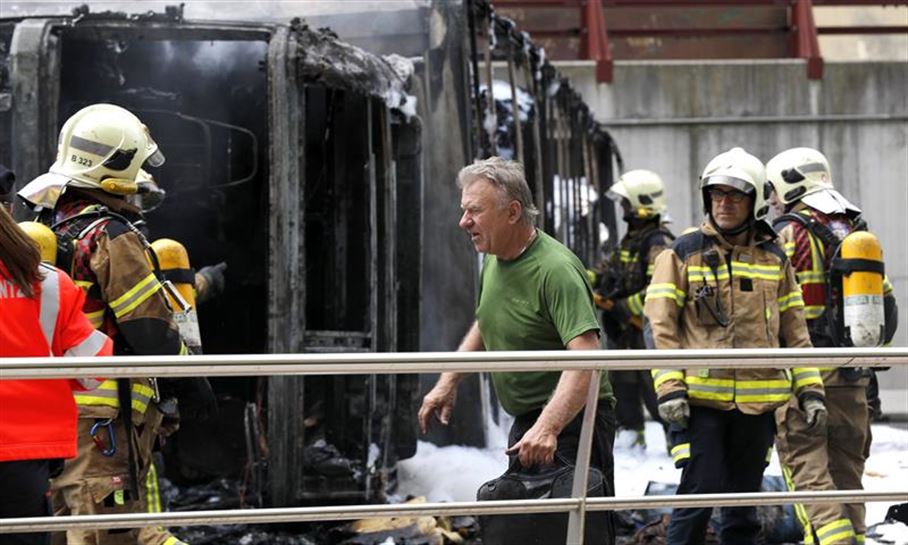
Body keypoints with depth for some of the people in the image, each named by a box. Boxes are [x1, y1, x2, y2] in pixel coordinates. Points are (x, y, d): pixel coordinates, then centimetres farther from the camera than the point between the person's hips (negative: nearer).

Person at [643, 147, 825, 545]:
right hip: (701, 397, -4)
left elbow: (794, 329, 15)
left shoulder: (774, 258, 12)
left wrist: (809, 388, 8)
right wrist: (669, 387, -13)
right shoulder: (683, 254, 0)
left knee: (744, 497, 11)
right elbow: (661, 325, -4)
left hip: (758, 400, 4)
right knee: (699, 491, -8)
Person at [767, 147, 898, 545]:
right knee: (846, 467, 13)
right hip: (852, 377, 7)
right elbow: (885, 304, 18)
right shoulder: (860, 234, 14)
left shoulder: (789, 233, -8)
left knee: (807, 467, -6)